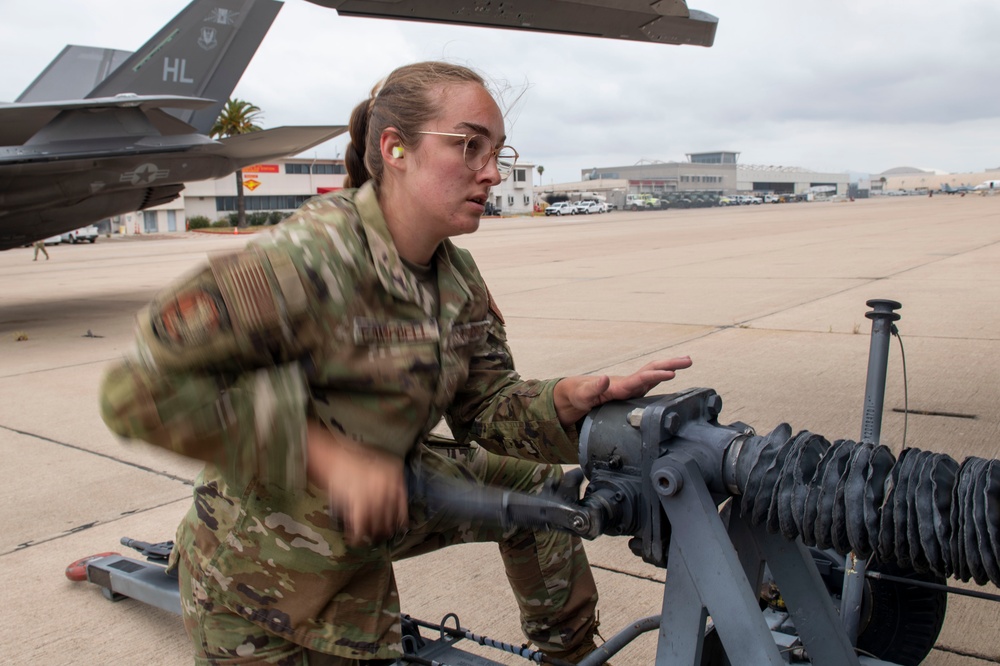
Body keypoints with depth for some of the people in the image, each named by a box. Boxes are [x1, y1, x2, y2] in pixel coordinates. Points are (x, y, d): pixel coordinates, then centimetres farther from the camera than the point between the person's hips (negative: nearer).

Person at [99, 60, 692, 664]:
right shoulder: (313, 258, -32)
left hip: (386, 502, 7)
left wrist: (570, 399, -25)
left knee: (530, 484, 11)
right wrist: (326, 455, -38)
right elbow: (143, 388, -35)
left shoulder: (457, 277, -7)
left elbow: (487, 406, -4)